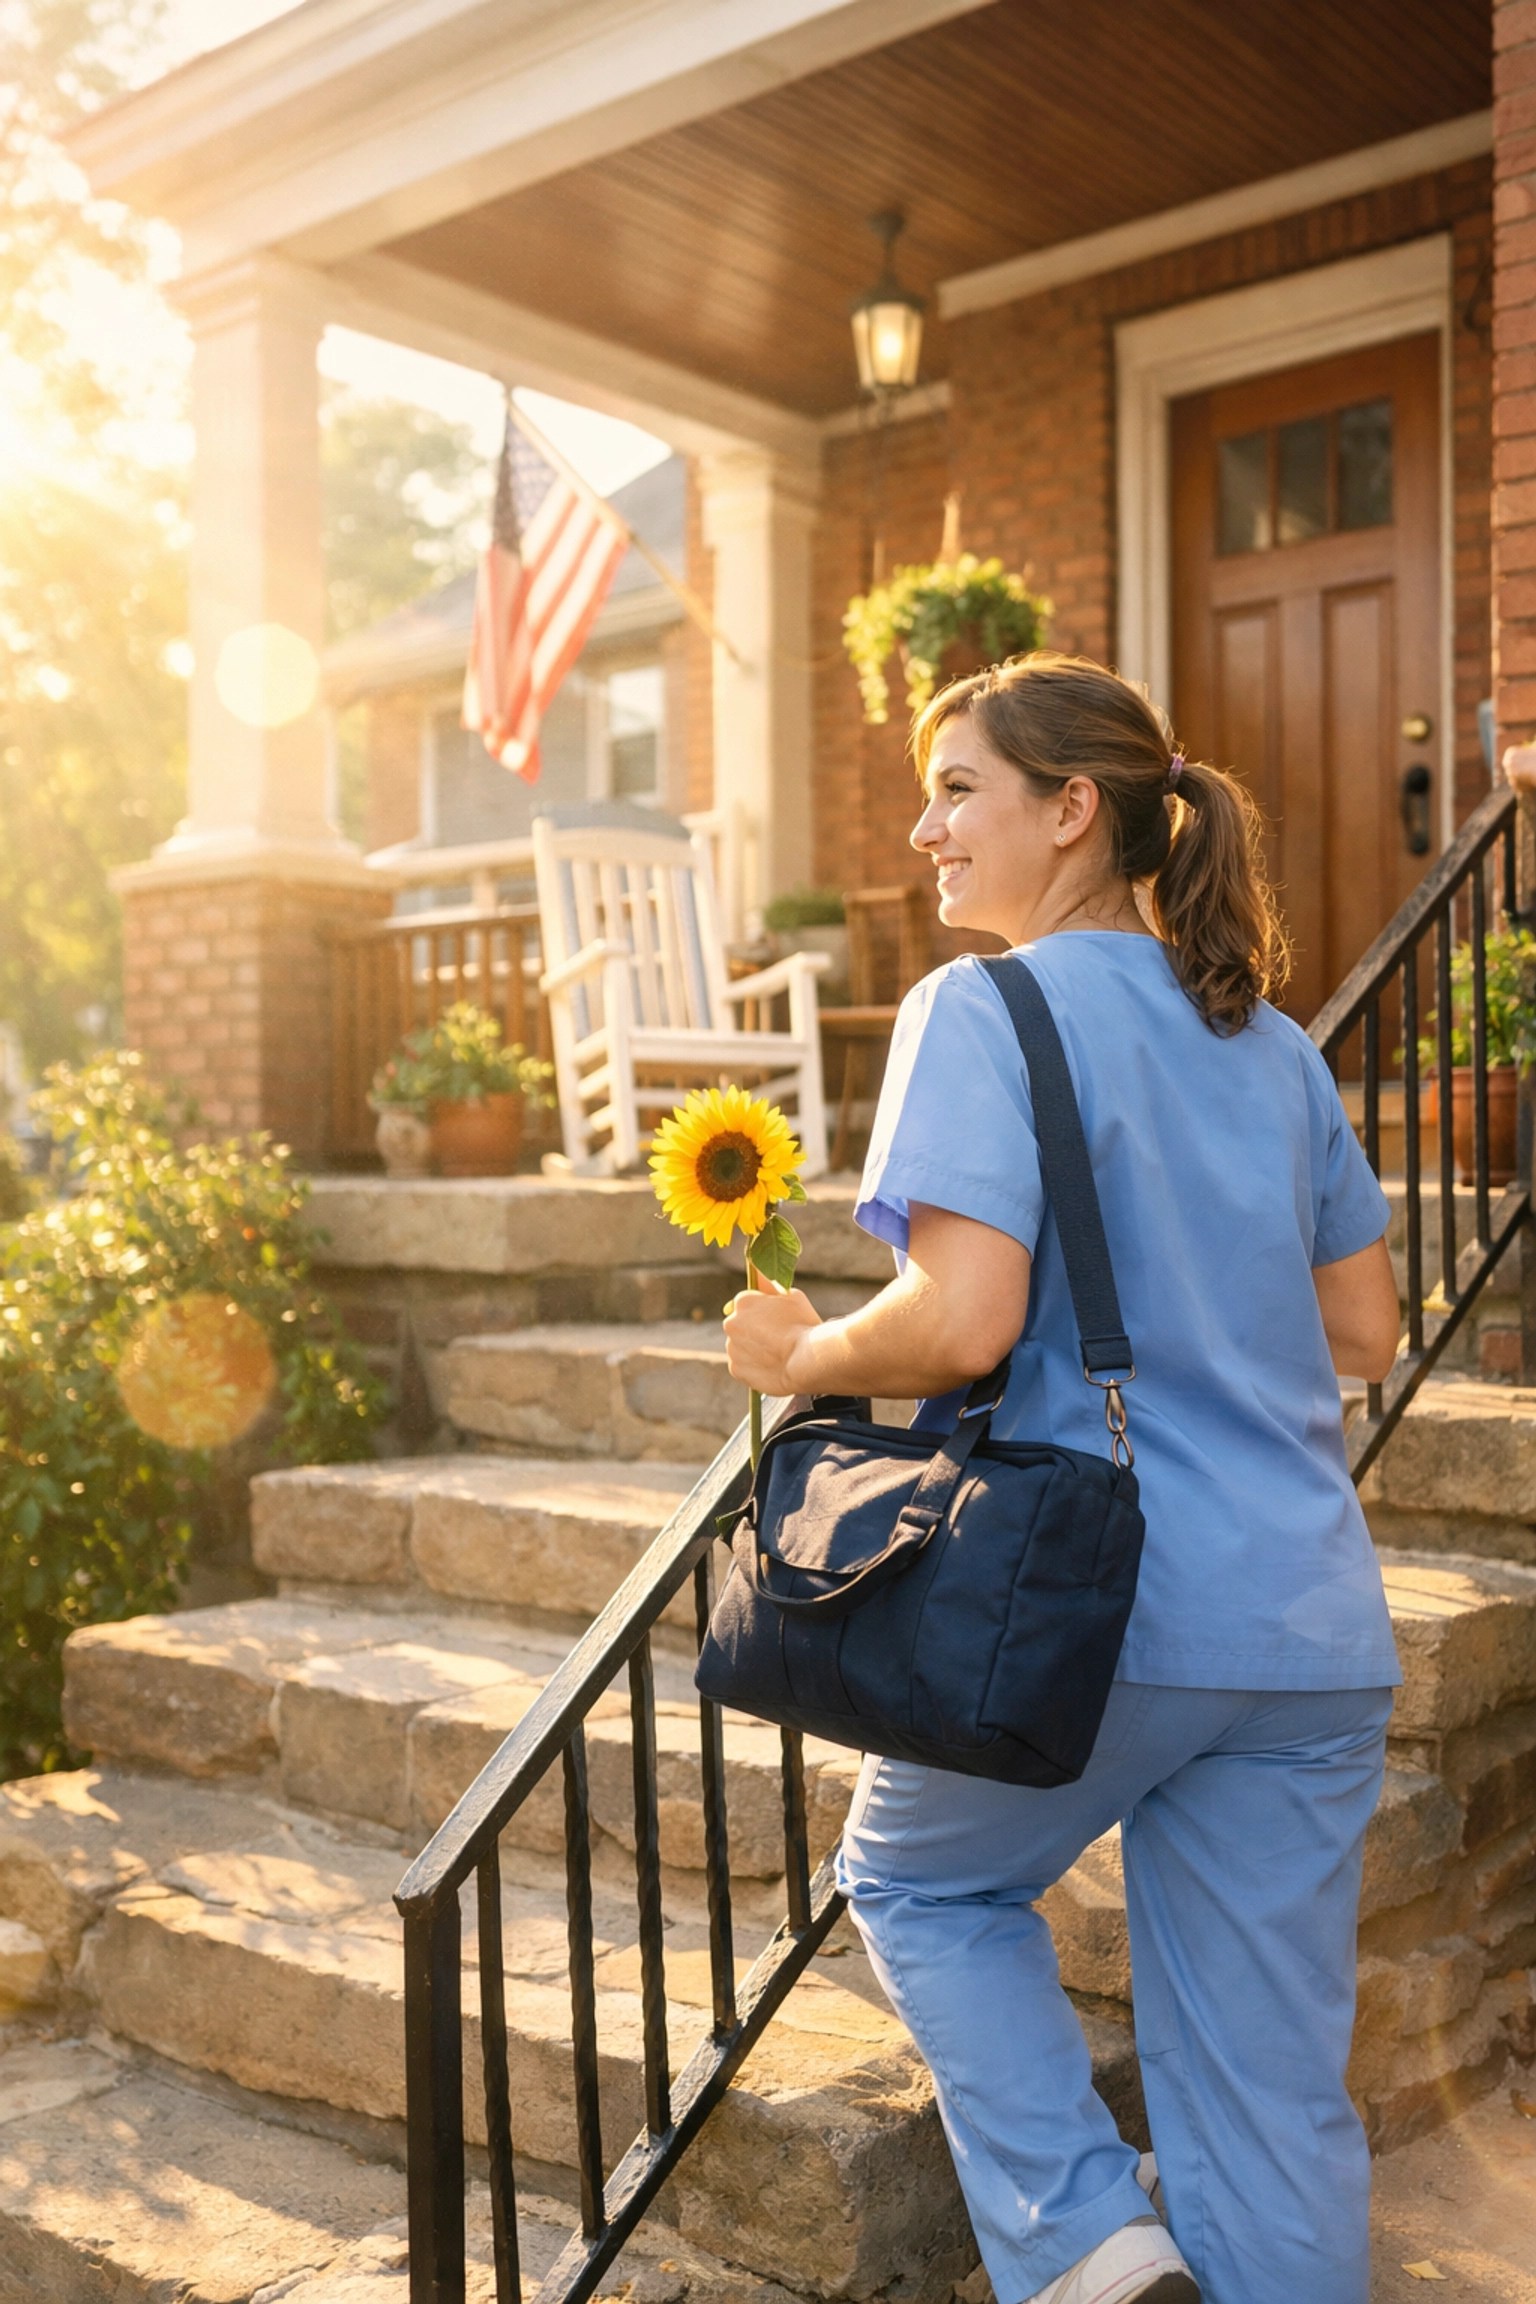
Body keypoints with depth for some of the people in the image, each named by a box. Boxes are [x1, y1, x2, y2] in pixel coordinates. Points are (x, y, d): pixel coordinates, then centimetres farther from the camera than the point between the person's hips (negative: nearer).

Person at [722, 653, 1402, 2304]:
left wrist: (801, 1352, -3)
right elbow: (1364, 1332, 15)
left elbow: (964, 1321, -21)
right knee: (1276, 2090, 14)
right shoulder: (1273, 1042, 11)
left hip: (1097, 1612, -6)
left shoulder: (985, 1013, -10)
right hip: (1310, 1632, 6)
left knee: (918, 1879, 23)